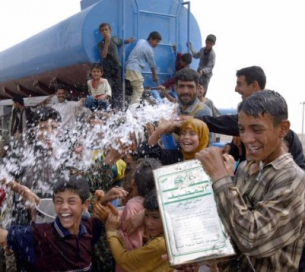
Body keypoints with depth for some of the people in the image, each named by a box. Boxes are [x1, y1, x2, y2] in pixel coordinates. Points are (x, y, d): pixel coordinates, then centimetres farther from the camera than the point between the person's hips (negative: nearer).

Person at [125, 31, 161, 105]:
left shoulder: (141, 41, 11)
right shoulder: (149, 49, -10)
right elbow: (152, 64, 0)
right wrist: (154, 76, 13)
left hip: (130, 67, 9)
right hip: (135, 69, -9)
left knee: (136, 89, 15)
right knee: (139, 90, -7)